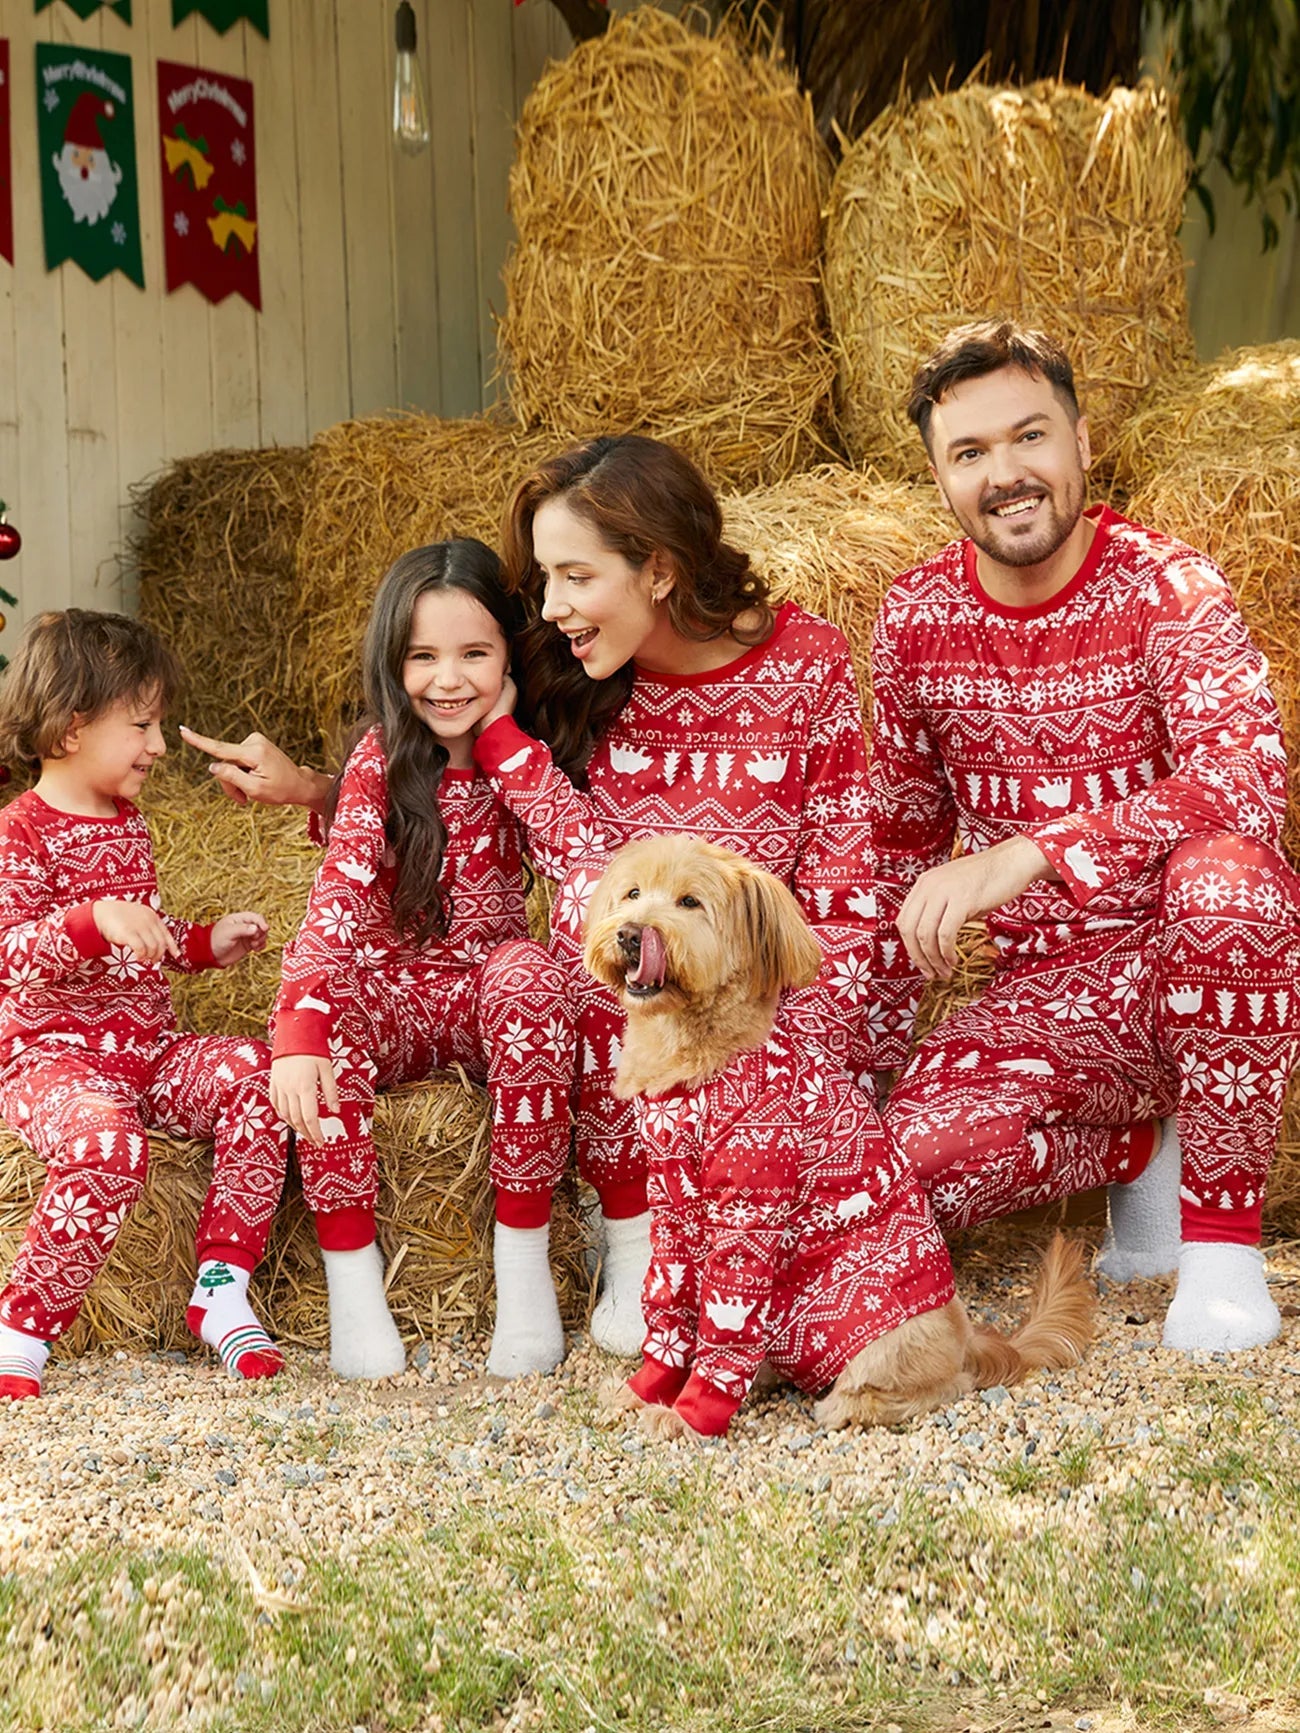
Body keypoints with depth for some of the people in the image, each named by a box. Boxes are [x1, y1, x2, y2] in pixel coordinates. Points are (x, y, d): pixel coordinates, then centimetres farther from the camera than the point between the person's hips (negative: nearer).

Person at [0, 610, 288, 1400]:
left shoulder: (127, 824, 17)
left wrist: (206, 942, 15)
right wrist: (97, 920, -38)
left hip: (147, 1048, 7)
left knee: (256, 1079, -20)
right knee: (109, 1146, -37)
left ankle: (222, 1290, -15)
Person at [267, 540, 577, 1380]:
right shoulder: (380, 763, -9)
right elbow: (338, 895, -21)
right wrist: (300, 1027, -36)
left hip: (491, 987, 1)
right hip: (395, 989, -1)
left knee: (530, 975, -33)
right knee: (323, 1025, -34)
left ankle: (524, 1257, -25)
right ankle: (351, 1272, -19)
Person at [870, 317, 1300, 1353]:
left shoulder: (1162, 585, -12)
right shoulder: (916, 618, 1)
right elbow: (903, 833, 15)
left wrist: (1027, 854, -40)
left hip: (1197, 966, -3)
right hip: (1048, 993, 3)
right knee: (905, 1156, -24)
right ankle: (1142, 1153, 7)